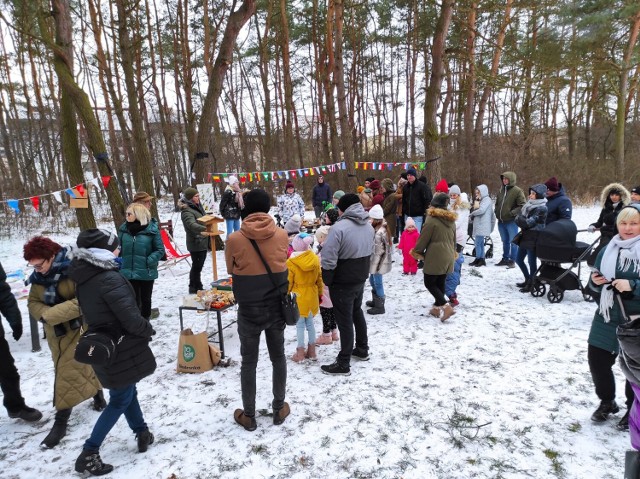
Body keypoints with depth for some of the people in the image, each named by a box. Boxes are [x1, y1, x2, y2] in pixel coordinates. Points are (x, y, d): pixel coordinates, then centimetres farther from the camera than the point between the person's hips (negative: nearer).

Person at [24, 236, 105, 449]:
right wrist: (45, 314, -21)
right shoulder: (39, 276, -1)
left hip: (79, 329, -7)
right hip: (56, 332, 7)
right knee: (82, 366, 20)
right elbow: (33, 302, 2)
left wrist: (50, 315, -29)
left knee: (68, 373, -4)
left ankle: (61, 421, 11)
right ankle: (98, 396, 42)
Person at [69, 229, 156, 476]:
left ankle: (142, 434, 36)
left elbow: (93, 310, 11)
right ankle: (89, 454, 12)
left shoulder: (83, 278, 1)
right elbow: (130, 317, -25)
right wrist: (148, 331, -7)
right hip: (120, 349, -8)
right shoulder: (110, 279, -26)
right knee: (121, 400, 8)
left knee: (126, 392, 22)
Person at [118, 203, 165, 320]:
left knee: (146, 299, 16)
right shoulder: (123, 228, -1)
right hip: (129, 273, 2)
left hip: (146, 273, -1)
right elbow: (118, 247, 9)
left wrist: (148, 262, -18)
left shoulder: (152, 229, -11)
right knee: (134, 300, 7)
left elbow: (160, 250, -7)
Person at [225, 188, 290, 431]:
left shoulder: (234, 240, -15)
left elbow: (231, 270, 0)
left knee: (248, 362, 13)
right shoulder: (282, 235, -9)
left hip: (249, 310, -2)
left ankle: (249, 416, 26)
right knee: (278, 357, 17)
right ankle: (279, 409, 31)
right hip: (277, 307, 2)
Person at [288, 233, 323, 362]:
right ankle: (312, 351, 24)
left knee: (300, 324, 4)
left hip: (298, 297, -4)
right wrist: (319, 294, 18)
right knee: (310, 323, 15)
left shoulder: (291, 262, -15)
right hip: (311, 296, 5)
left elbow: (288, 282, -11)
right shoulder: (315, 259, -1)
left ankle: (300, 353, 13)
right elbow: (319, 279, 7)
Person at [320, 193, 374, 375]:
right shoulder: (369, 226, 4)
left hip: (342, 282, -8)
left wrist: (327, 280, -10)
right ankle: (362, 350, 39)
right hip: (360, 279, 8)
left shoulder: (339, 227, -23)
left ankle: (343, 364, 11)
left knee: (345, 320, 0)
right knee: (357, 312, 25)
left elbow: (328, 260, -24)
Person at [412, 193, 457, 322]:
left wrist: (417, 251, 5)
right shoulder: (451, 220, 10)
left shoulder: (432, 220, -14)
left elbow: (423, 239, -10)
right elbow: (453, 240, 19)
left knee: (429, 283, 2)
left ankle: (445, 306, -9)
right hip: (448, 258, 8)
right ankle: (437, 308, 22)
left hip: (435, 258, -7)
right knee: (440, 283, 15)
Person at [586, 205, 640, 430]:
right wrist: (595, 281, -7)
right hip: (607, 318, 5)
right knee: (597, 359, 10)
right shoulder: (607, 251, 6)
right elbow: (595, 284, 13)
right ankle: (607, 402, 34)